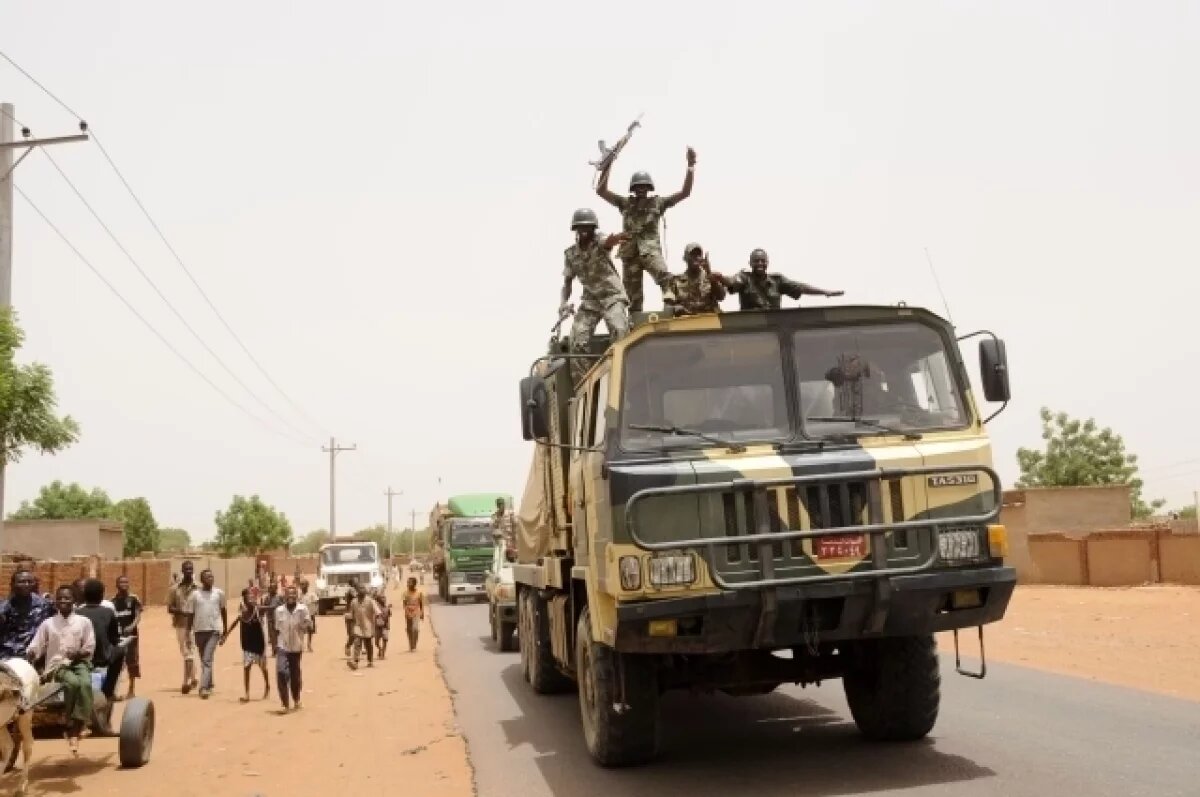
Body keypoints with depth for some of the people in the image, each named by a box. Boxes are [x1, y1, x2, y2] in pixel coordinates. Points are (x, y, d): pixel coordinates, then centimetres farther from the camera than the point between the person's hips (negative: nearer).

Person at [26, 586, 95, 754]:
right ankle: (71, 727, -22)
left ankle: (76, 728, -34)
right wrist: (28, 658, -15)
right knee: (73, 682, -35)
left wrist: (78, 654, -14)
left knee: (85, 683, -35)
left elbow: (90, 648, 4)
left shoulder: (84, 622, 8)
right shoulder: (47, 623, 10)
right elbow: (35, 648, 5)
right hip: (57, 665, -1)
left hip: (79, 662, 1)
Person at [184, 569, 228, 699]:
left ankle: (204, 687, -18)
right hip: (199, 630, 2)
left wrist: (225, 631, 10)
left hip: (214, 630, -2)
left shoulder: (219, 593, 1)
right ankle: (209, 685, 30)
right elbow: (190, 614, 4)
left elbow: (223, 611, 10)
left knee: (207, 660, -13)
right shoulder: (194, 594, -1)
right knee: (204, 660, 14)